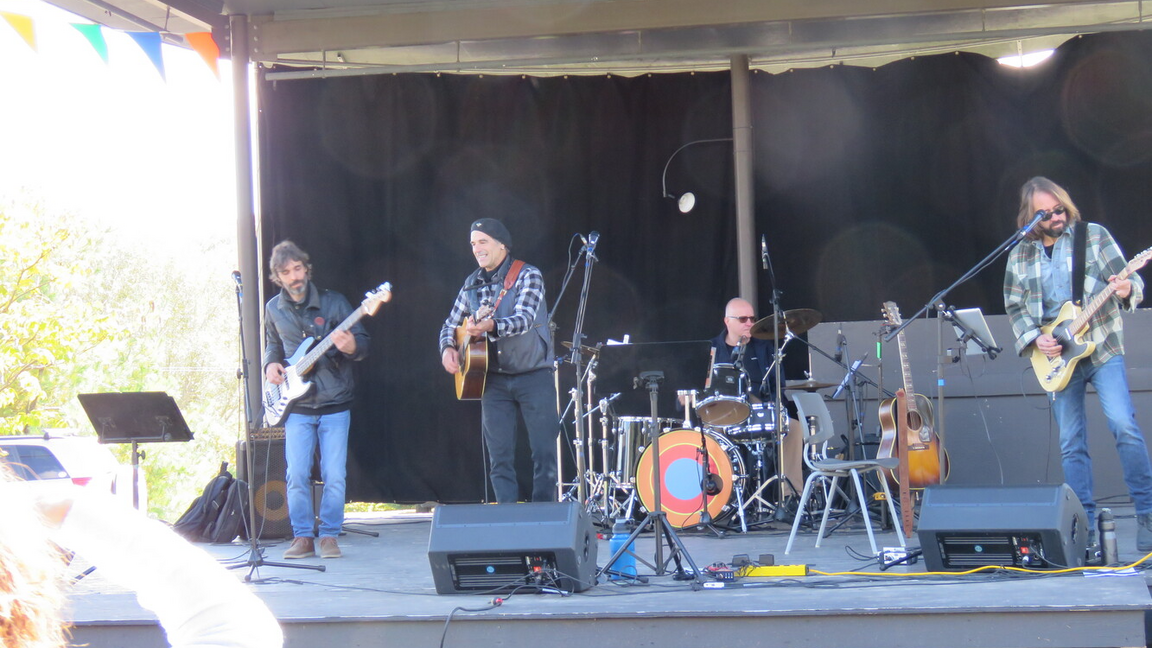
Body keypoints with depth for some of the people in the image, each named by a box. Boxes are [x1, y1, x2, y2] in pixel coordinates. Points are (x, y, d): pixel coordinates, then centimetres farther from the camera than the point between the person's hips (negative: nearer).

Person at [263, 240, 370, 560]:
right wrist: (271, 364, 3)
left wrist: (351, 346, -25)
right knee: (297, 475, -4)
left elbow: (363, 342, -2)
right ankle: (303, 537, 6)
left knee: (334, 475, -4)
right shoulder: (274, 309, 6)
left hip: (334, 404, -2)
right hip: (297, 407, 2)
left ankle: (329, 536, 7)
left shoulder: (333, 302, -3)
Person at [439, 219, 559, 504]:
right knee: (499, 458, 1)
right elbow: (451, 324, 18)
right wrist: (448, 348, -3)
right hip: (493, 380, 4)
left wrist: (490, 326, -40)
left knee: (545, 453, -5)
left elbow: (524, 319, -23)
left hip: (533, 376, -4)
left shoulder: (527, 275, -8)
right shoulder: (473, 283, 9)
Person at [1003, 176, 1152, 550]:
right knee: (1071, 444, 3)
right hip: (1058, 357, 3)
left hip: (1103, 348, -3)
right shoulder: (1020, 256, 9)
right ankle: (1085, 525, 8)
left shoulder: (1092, 235, 1)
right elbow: (1014, 307, 11)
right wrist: (1035, 339, -5)